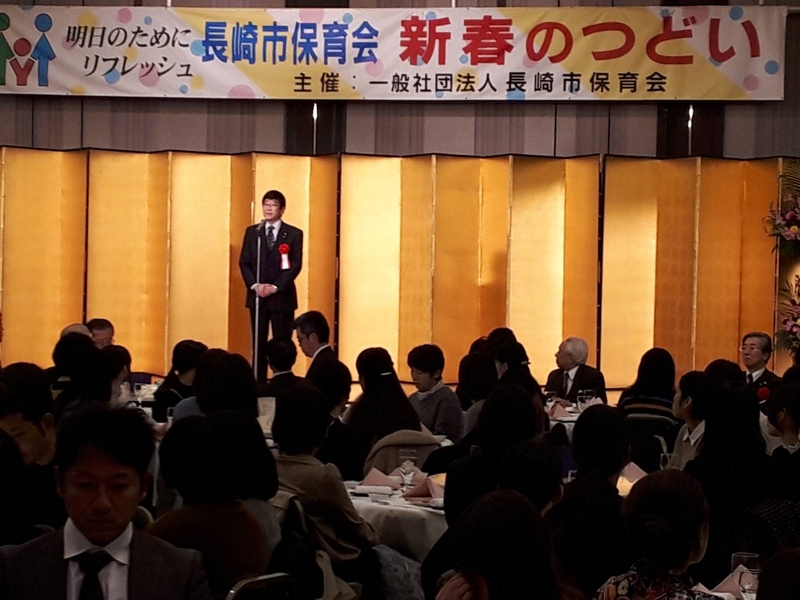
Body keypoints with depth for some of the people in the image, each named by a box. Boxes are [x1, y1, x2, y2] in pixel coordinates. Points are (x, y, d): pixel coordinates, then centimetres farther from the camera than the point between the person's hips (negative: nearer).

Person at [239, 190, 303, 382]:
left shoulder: (294, 234, 2)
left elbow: (296, 265, -5)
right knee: (258, 344, 3)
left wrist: (275, 287, -14)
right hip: (257, 295, 2)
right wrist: (255, 285, -10)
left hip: (282, 296, -2)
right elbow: (244, 262, 6)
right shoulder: (252, 232, 10)